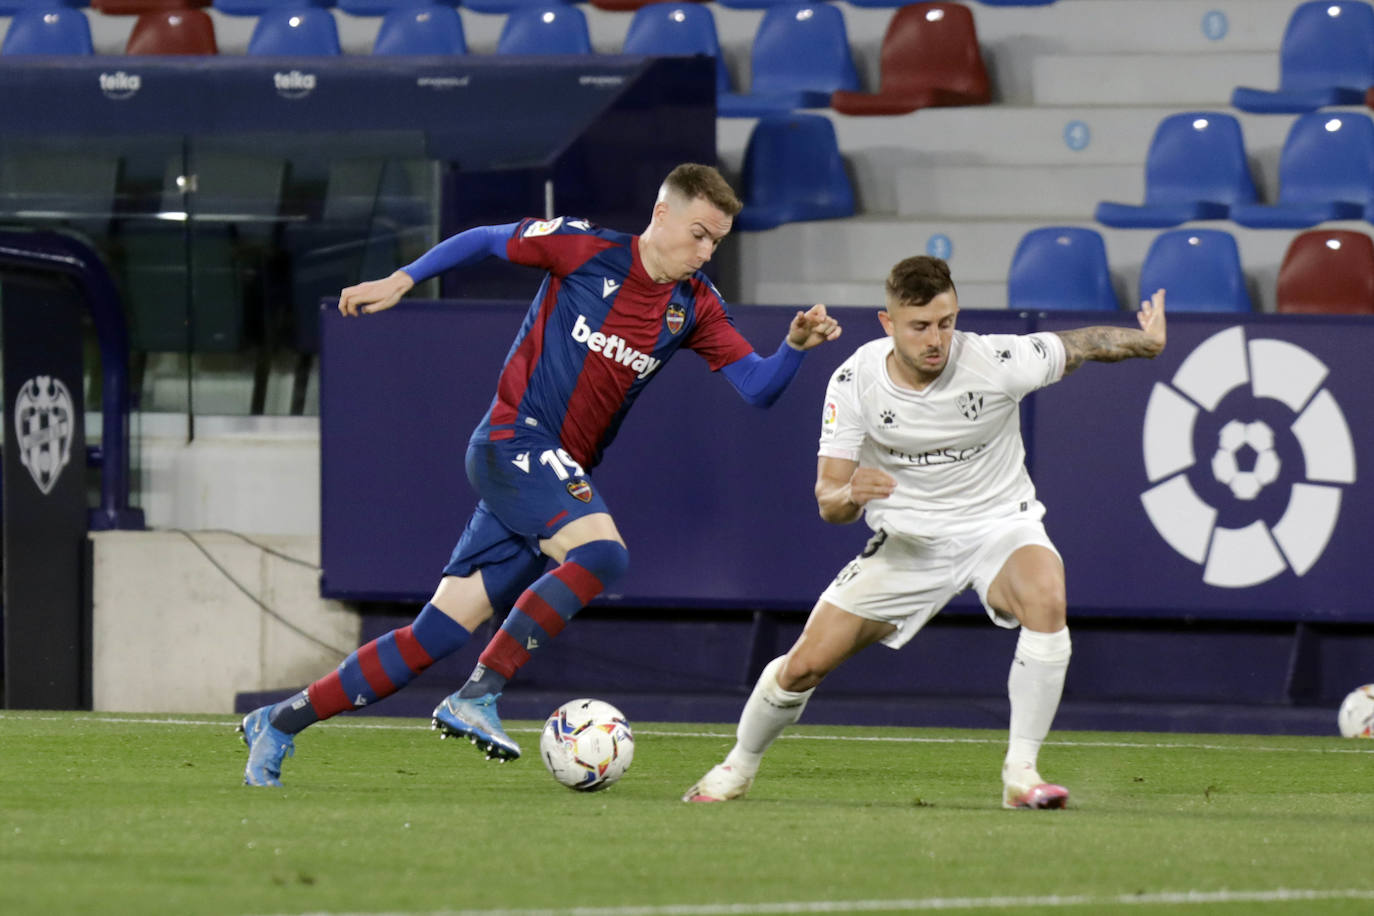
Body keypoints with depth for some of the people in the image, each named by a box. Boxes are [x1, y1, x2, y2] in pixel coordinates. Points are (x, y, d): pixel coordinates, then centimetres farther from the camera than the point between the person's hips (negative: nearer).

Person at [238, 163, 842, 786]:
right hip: (513, 441, -6)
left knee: (436, 636, 0)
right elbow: (484, 242, 7)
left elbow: (757, 386, 5)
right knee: (602, 553, -30)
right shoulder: (586, 249, -6)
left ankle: (278, 724, 8)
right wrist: (399, 282, 4)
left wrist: (795, 346, -14)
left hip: (562, 475, 6)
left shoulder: (694, 306, 9)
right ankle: (478, 696, -26)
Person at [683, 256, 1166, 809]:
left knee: (1046, 599, -36)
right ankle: (739, 767, 27)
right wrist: (851, 496, -35)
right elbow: (828, 502, -12)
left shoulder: (997, 362, -20)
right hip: (908, 541, 1)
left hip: (999, 525, -1)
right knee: (805, 664, -5)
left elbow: (1079, 346, 0)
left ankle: (1021, 773, -28)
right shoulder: (855, 382, -15)